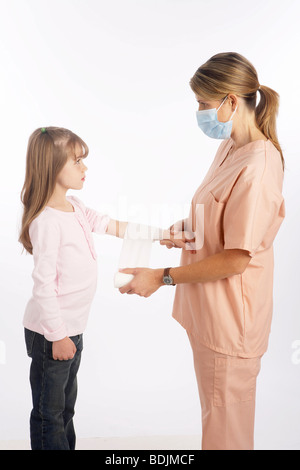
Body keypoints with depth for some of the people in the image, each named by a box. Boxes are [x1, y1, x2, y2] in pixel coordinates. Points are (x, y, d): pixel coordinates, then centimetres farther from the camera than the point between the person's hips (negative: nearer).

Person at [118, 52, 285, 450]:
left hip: (230, 320, -9)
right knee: (216, 411, 27)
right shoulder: (230, 148, 6)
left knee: (225, 424, 13)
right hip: (209, 310, 9)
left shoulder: (259, 168, -25)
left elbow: (236, 259, -24)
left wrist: (163, 277, -18)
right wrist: (185, 227, 2)